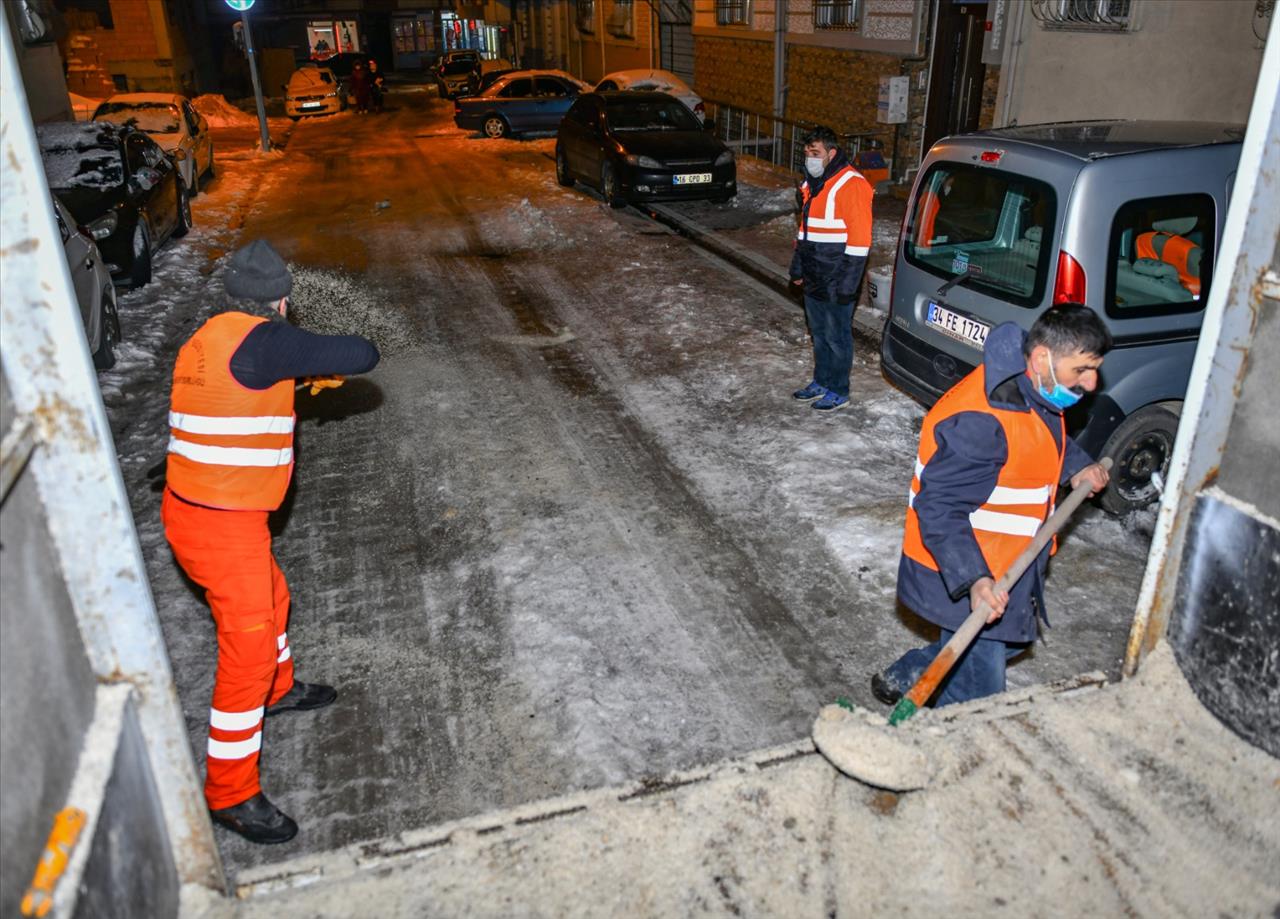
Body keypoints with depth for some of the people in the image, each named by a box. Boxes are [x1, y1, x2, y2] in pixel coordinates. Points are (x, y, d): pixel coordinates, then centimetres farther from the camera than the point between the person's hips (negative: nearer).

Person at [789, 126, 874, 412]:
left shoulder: (851, 184, -16)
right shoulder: (812, 184, 12)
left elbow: (859, 237, -19)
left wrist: (846, 281, -20)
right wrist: (798, 267, 20)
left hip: (835, 281, -8)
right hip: (813, 279, 8)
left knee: (837, 337, 2)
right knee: (819, 333, 18)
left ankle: (838, 392, 14)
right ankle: (821, 382, 32)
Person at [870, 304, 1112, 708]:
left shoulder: (1037, 391, 0)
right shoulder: (980, 421, -32)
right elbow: (938, 508, -32)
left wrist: (1076, 467, 9)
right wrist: (975, 579, -40)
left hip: (1003, 570, 10)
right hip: (961, 581, -10)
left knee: (1011, 641, 29)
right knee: (978, 692, 1)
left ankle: (902, 678, 41)